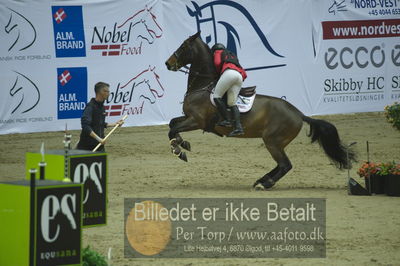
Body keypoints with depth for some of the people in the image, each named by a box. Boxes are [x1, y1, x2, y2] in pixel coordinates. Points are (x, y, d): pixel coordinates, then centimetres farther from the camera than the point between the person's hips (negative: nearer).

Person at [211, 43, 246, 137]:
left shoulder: (218, 52, 23)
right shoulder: (232, 56, 41)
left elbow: (217, 63, 2)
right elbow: (244, 74, 31)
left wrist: (219, 72, 20)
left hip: (229, 72, -7)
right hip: (240, 76, 7)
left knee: (217, 96, -3)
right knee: (232, 103, 2)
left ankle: (227, 120, -13)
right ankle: (238, 127, -14)